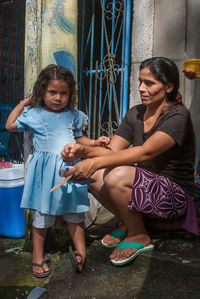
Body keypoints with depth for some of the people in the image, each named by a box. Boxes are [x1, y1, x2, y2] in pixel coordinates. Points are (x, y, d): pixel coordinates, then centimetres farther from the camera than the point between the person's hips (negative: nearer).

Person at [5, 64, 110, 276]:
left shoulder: (74, 115, 9)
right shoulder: (33, 114, 2)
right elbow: (10, 125, 6)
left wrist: (94, 142, 4)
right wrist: (23, 103, 8)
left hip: (71, 167, 3)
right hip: (45, 171, -3)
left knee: (75, 211, 11)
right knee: (42, 213, 5)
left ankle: (81, 251, 22)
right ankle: (38, 255, 19)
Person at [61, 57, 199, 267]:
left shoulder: (178, 116, -17)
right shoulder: (135, 114, 5)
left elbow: (145, 152, -30)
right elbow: (112, 151, -2)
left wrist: (96, 162, -38)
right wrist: (83, 151, -23)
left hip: (175, 196, -7)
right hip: (144, 185, 7)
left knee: (118, 176, -31)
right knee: (93, 175, -14)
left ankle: (139, 236, -5)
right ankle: (126, 224, 9)